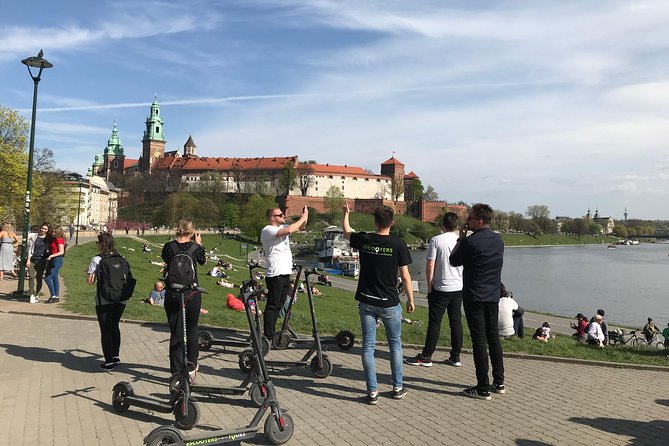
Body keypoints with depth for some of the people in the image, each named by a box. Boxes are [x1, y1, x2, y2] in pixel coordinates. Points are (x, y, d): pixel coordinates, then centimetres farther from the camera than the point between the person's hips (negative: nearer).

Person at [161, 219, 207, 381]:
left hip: (172, 294, 1)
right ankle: (191, 365, 18)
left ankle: (177, 371, 12)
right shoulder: (196, 248, -8)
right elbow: (203, 261, 13)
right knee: (192, 330, 18)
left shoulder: (168, 246, -6)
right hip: (192, 294, -1)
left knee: (175, 333, 9)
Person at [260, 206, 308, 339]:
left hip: (285, 274, 9)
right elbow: (289, 230, -26)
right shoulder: (267, 230, -12)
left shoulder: (282, 227, 15)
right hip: (275, 275, -9)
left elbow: (299, 228, 23)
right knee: (272, 306, -4)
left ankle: (271, 333, 23)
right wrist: (302, 218, -15)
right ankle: (268, 336, 2)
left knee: (279, 306, 14)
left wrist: (305, 217, 4)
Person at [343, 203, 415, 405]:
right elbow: (405, 276, -8)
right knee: (395, 345, 15)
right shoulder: (398, 244, -11)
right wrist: (410, 299, 5)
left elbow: (346, 233, 18)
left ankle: (372, 391, 10)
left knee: (368, 346, 8)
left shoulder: (364, 240, -4)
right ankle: (398, 387, 24)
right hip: (389, 303, -1)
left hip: (366, 302, 2)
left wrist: (346, 213, 36)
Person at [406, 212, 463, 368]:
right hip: (459, 288, 4)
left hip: (441, 289, -4)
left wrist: (429, 286, -2)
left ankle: (426, 357, 6)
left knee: (434, 323, 0)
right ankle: (455, 357, 17)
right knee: (456, 322, 11)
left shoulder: (436, 240, -9)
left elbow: (430, 265, -11)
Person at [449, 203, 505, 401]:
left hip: (474, 298, -7)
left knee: (479, 341, -2)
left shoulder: (470, 242, -16)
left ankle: (483, 388, 4)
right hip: (493, 297, 7)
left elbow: (454, 261, -3)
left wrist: (461, 238, 3)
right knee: (494, 338, 16)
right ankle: (499, 383, 24)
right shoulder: (499, 240, 5)